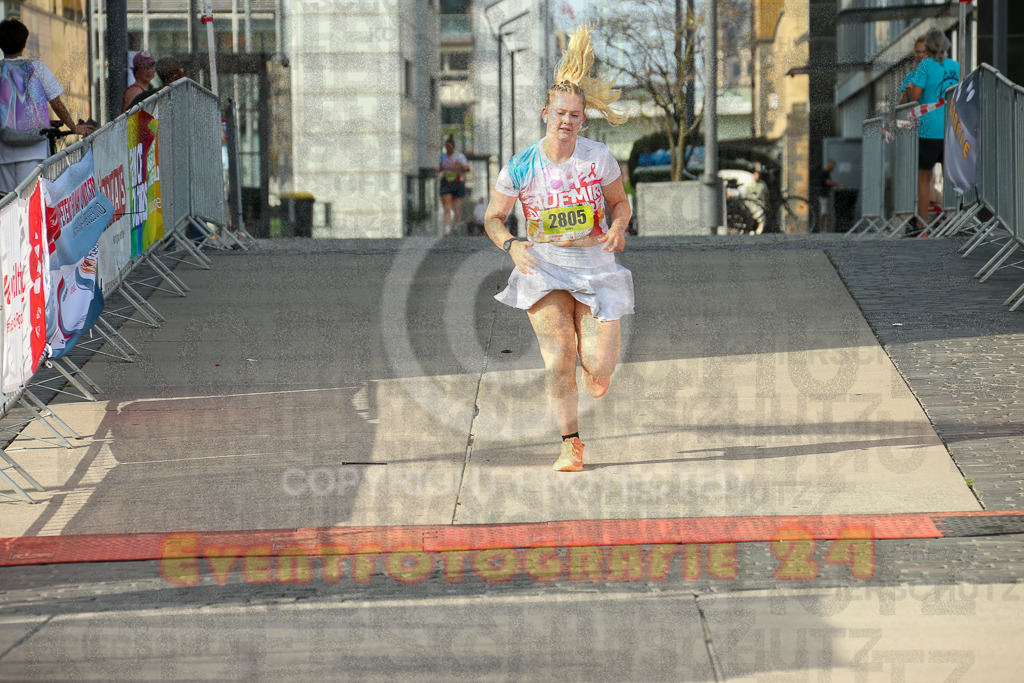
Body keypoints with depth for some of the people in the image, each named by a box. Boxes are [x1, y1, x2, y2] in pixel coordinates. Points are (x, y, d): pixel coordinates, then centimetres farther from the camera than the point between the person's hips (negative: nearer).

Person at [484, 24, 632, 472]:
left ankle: (595, 366, 34)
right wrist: (511, 245, -15)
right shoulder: (521, 167, -5)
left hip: (595, 264, 0)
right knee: (558, 355, -16)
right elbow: (493, 217, 6)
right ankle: (571, 443, -4)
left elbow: (620, 201, 11)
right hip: (543, 267, 0)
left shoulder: (599, 158, -3)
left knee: (599, 368, -7)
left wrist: (618, 226, -11)